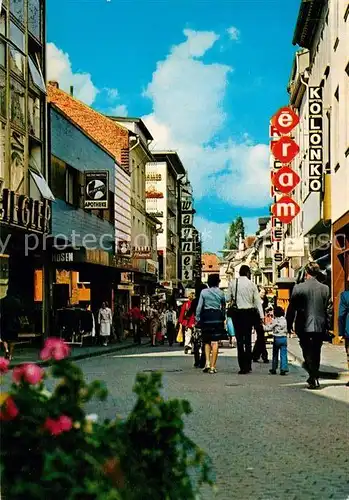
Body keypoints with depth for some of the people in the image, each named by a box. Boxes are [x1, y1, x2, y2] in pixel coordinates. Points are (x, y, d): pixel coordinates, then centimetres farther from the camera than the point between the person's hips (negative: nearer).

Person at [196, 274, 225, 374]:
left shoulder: (203, 292, 1)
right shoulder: (221, 293, 3)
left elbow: (199, 307, -2)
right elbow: (223, 307, 3)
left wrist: (197, 319, 3)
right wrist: (223, 318, 13)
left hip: (206, 317, 0)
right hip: (217, 317, 0)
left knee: (206, 341, 14)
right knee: (215, 342, 0)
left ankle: (207, 362, -1)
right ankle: (213, 366, -3)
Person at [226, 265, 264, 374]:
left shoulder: (232, 283, -2)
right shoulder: (251, 284, -3)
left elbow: (228, 299, 1)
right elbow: (257, 301, -1)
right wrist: (261, 316, 2)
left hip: (237, 312, 0)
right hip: (249, 312, 1)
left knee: (239, 339, 3)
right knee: (248, 339, 12)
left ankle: (243, 367, -1)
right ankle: (248, 365, 14)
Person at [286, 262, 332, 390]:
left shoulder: (298, 288, -9)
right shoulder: (325, 289, -1)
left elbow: (292, 308, -4)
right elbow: (329, 309, 2)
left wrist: (289, 324, 7)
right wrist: (327, 326, 11)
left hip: (304, 326, -3)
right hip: (320, 327, 3)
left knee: (307, 352, 5)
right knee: (316, 353, 16)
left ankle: (313, 379, -6)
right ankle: (313, 377, 25)